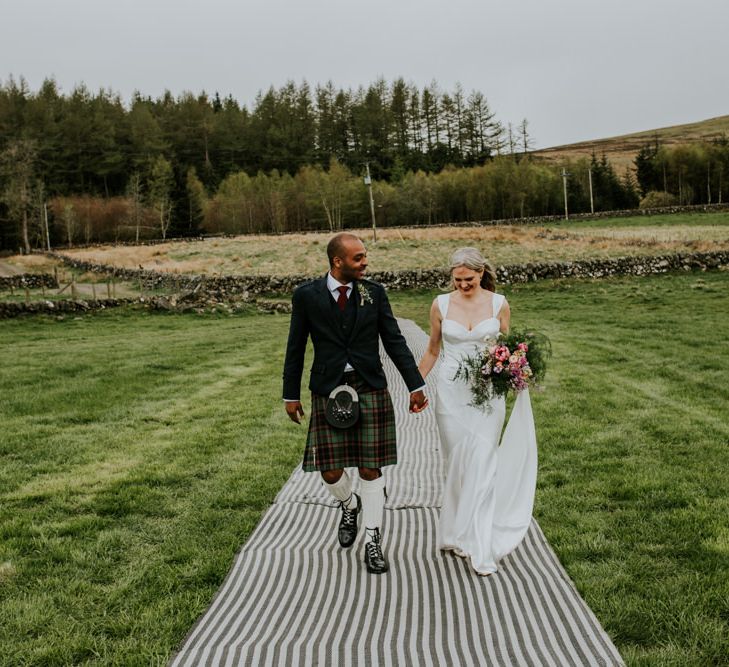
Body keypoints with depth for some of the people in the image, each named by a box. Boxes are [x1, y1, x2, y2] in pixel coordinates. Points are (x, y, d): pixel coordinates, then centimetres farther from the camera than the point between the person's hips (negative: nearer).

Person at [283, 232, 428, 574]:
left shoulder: (375, 293, 1)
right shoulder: (306, 295, -2)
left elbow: (394, 341, 4)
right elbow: (295, 347, 4)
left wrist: (415, 385, 1)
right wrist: (291, 394, 7)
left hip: (371, 390, 1)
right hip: (329, 392, 0)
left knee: (371, 469, 4)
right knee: (330, 472, 0)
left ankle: (372, 542, 19)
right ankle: (350, 505, 36)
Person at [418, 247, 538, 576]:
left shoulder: (498, 304, 0)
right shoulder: (441, 304, 1)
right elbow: (432, 351, 11)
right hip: (451, 391, 1)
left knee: (482, 465, -7)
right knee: (457, 465, 6)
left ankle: (481, 549, -4)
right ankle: (458, 534, 22)